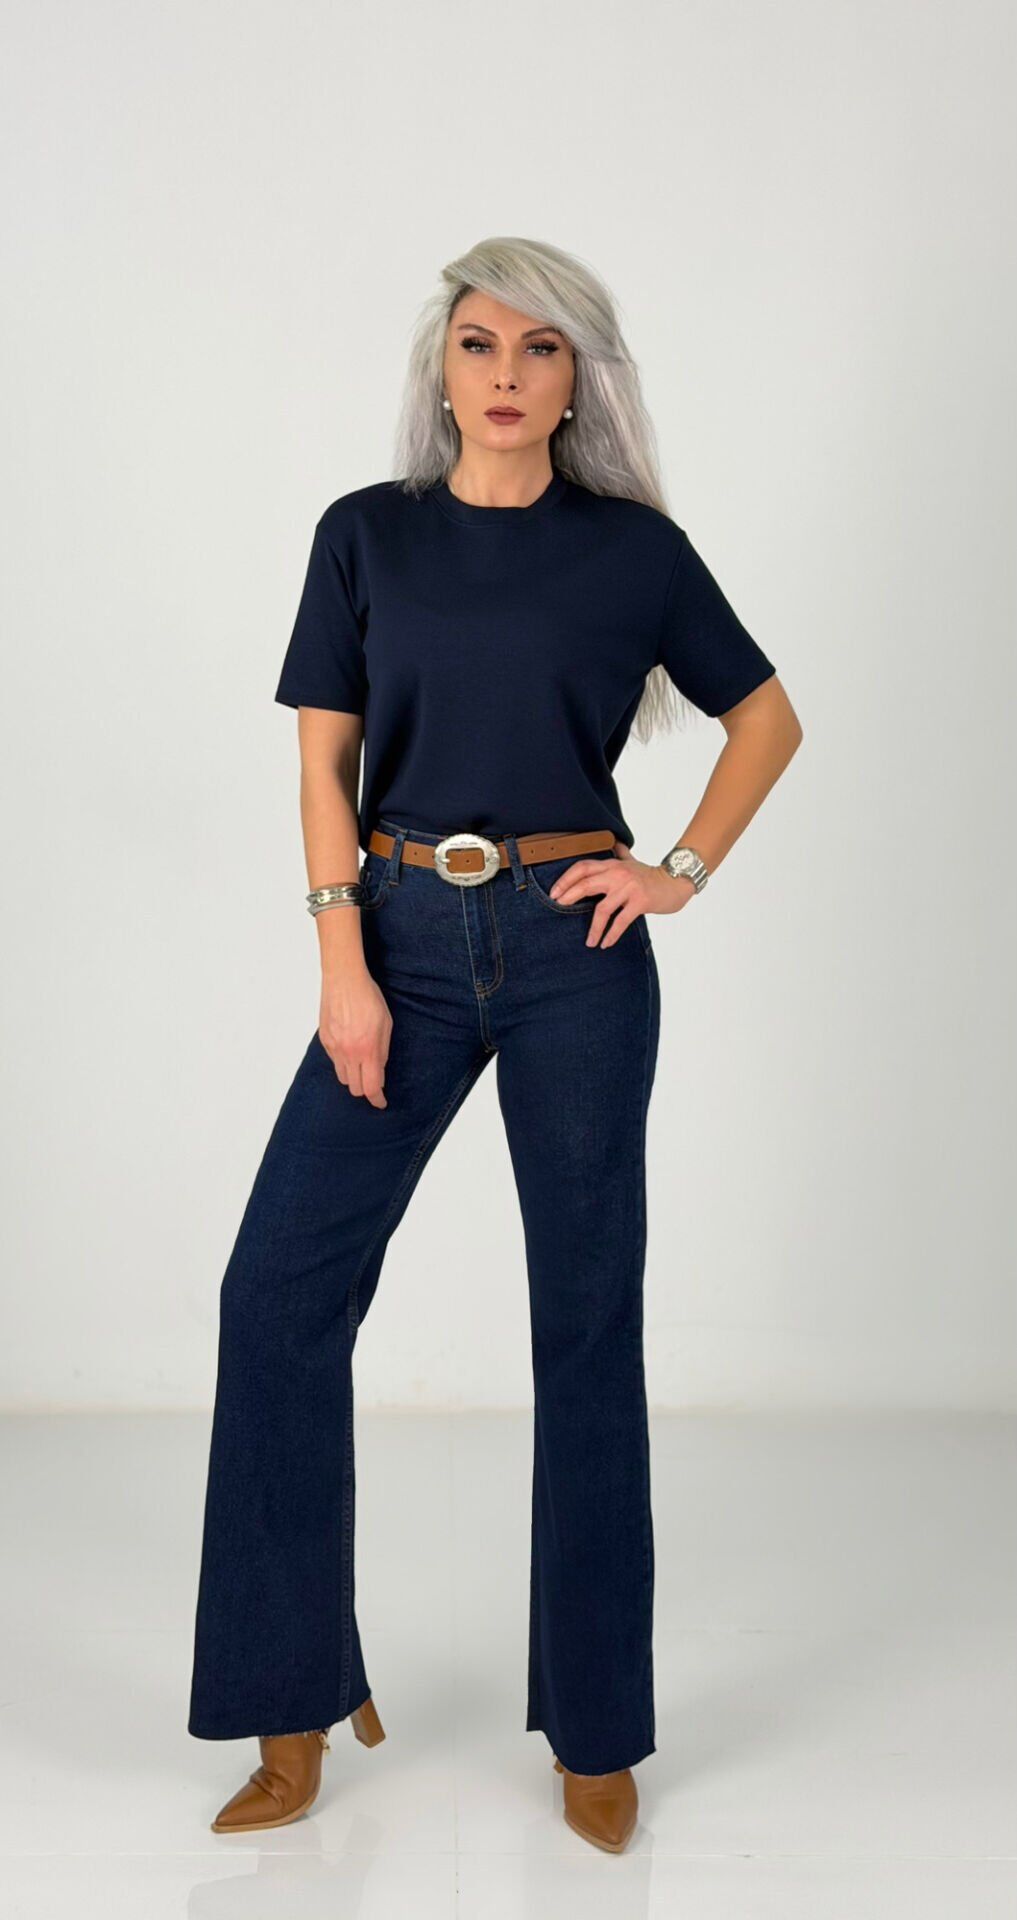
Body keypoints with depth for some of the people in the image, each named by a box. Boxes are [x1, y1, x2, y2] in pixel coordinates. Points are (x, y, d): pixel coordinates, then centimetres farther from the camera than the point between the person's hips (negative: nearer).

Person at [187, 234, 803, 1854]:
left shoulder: (635, 546, 3)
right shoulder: (365, 535, 6)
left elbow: (767, 715, 13)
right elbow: (325, 761, 2)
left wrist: (685, 871, 0)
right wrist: (344, 966, -8)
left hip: (574, 950, -1)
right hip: (406, 942, 2)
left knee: (588, 1316, 4)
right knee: (280, 1290, -5)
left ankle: (595, 1728, 18)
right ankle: (300, 1694, 13)